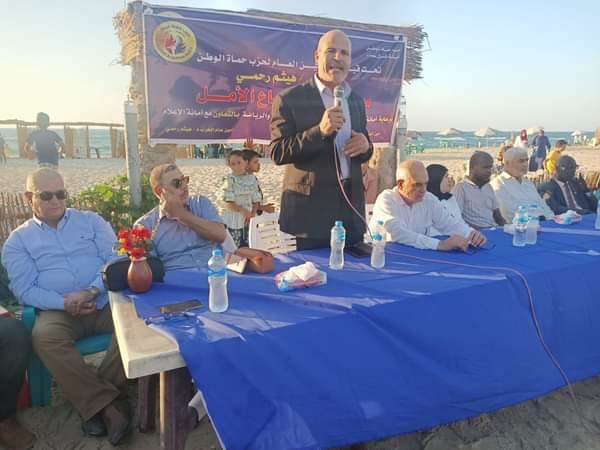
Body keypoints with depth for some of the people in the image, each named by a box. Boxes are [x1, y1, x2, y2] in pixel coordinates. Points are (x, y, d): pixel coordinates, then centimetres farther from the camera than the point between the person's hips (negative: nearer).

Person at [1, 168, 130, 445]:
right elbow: (24, 289, 1)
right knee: (44, 336, -33)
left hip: (106, 301, 1)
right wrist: (64, 302, -17)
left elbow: (115, 259, 2)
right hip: (59, 311, -1)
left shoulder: (91, 220, 13)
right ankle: (107, 403, -26)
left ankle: (94, 400, -17)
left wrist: (91, 291, -16)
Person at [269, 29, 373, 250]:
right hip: (309, 210, -5)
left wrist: (365, 146, -6)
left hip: (351, 208, 5)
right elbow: (277, 153, -11)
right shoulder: (289, 99, -5)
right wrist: (320, 131, -24)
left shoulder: (356, 100, 12)